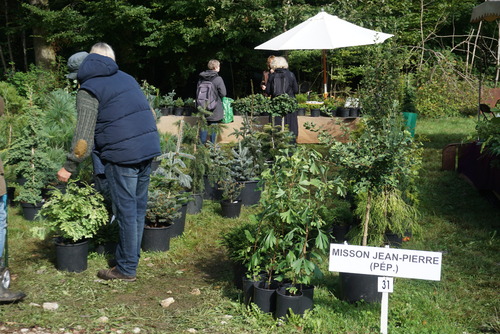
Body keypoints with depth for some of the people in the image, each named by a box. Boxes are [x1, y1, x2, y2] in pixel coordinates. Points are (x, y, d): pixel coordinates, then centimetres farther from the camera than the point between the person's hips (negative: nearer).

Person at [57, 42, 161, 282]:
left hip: (122, 155, -7)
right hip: (149, 149, 7)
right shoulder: (126, 78, 18)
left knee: (126, 211, 1)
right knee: (138, 208, 14)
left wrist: (69, 166, -6)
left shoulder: (89, 89, -3)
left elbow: (84, 135, -12)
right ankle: (130, 259, 26)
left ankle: (126, 269, 11)